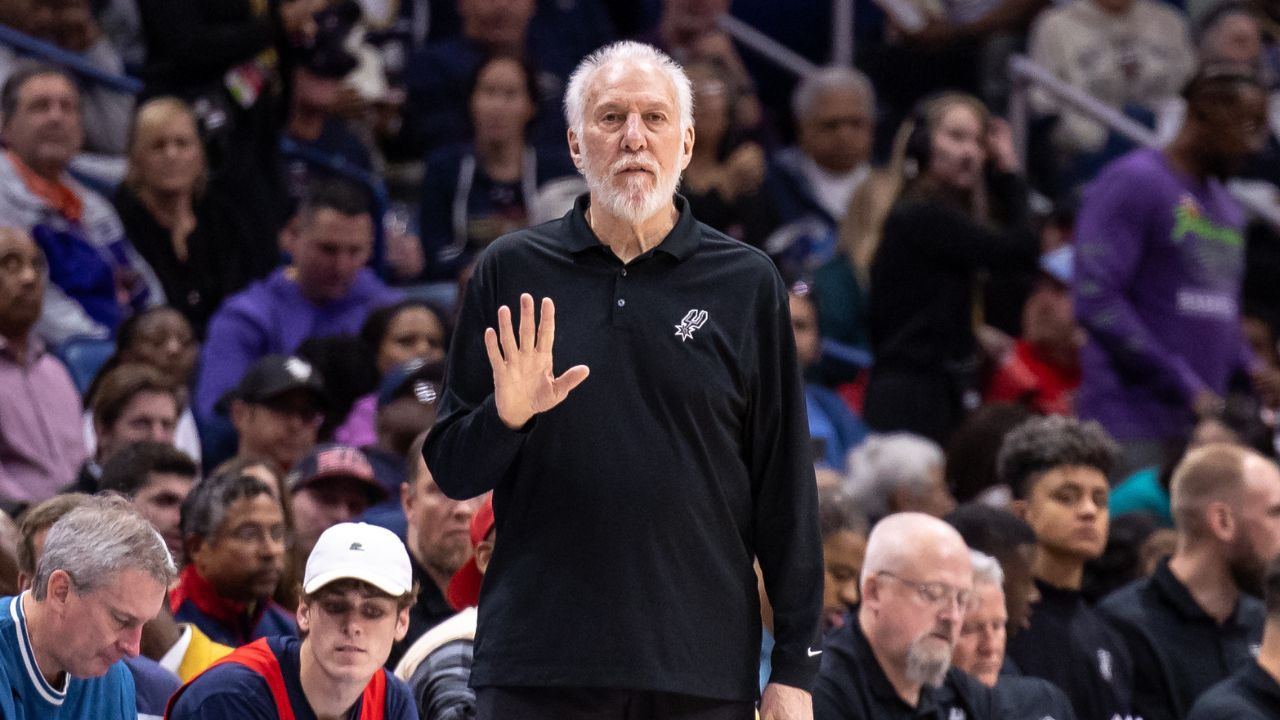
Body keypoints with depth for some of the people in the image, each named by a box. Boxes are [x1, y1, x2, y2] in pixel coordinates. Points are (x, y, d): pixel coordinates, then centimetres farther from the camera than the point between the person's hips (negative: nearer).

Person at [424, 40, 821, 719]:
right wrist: (504, 418, -13)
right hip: (537, 664, 0)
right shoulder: (511, 271, 7)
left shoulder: (747, 283, 6)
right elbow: (449, 468, 9)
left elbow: (785, 487, 6)